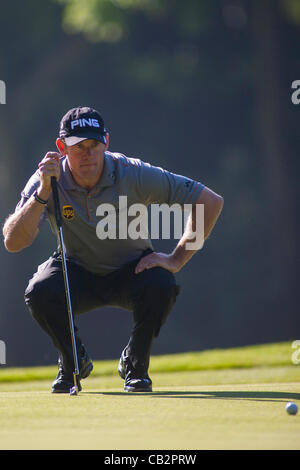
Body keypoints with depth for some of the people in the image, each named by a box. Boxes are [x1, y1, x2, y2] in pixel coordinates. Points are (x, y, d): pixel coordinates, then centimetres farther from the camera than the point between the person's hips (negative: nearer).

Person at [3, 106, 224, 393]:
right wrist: (43, 193, -40)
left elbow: (211, 202, -18)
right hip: (78, 274, 1)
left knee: (161, 285, -33)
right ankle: (73, 361, 0)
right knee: (40, 292, -31)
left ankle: (135, 364, -5)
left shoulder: (133, 175, -22)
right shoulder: (48, 180, -18)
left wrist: (177, 259, -21)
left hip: (131, 272, -1)